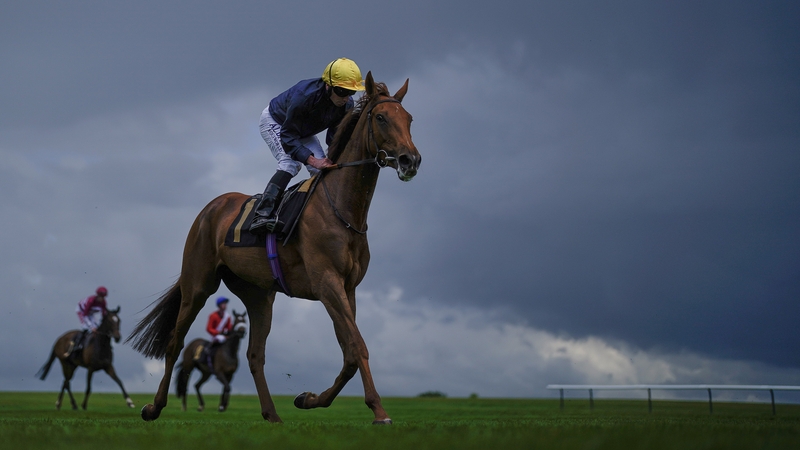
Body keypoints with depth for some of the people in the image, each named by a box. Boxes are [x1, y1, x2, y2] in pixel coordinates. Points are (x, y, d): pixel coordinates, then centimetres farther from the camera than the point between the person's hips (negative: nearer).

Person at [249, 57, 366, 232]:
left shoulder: (347, 105, -23)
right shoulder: (303, 96, -42)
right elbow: (288, 138, -39)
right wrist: (312, 160, -49)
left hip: (304, 132, 7)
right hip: (275, 122, -7)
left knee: (323, 169, -9)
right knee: (290, 162, -27)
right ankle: (261, 215, -35)